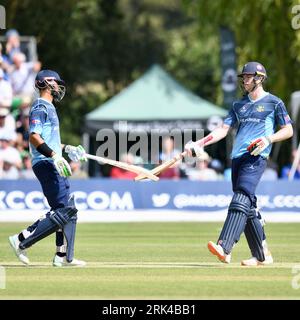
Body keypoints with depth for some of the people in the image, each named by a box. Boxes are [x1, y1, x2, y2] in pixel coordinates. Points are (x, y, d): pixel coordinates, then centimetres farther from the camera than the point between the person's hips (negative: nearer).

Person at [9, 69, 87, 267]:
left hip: (55, 166, 11)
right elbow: (34, 137, -22)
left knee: (69, 210, 10)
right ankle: (22, 240, -14)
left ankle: (64, 256, 11)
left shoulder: (49, 107, 22)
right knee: (63, 212, -16)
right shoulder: (41, 107, -9)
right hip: (46, 165, -11)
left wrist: (67, 149, 27)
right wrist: (54, 155, -29)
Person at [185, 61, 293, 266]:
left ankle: (224, 249, -36)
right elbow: (223, 130, 16)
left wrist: (269, 139, -13)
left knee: (241, 200, -22)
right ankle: (262, 255, 13)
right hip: (237, 157, 7)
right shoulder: (239, 105, 21)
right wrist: (199, 144, 4)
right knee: (248, 208, 6)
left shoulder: (274, 103, 4)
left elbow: (288, 131, 5)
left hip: (256, 157, -7)